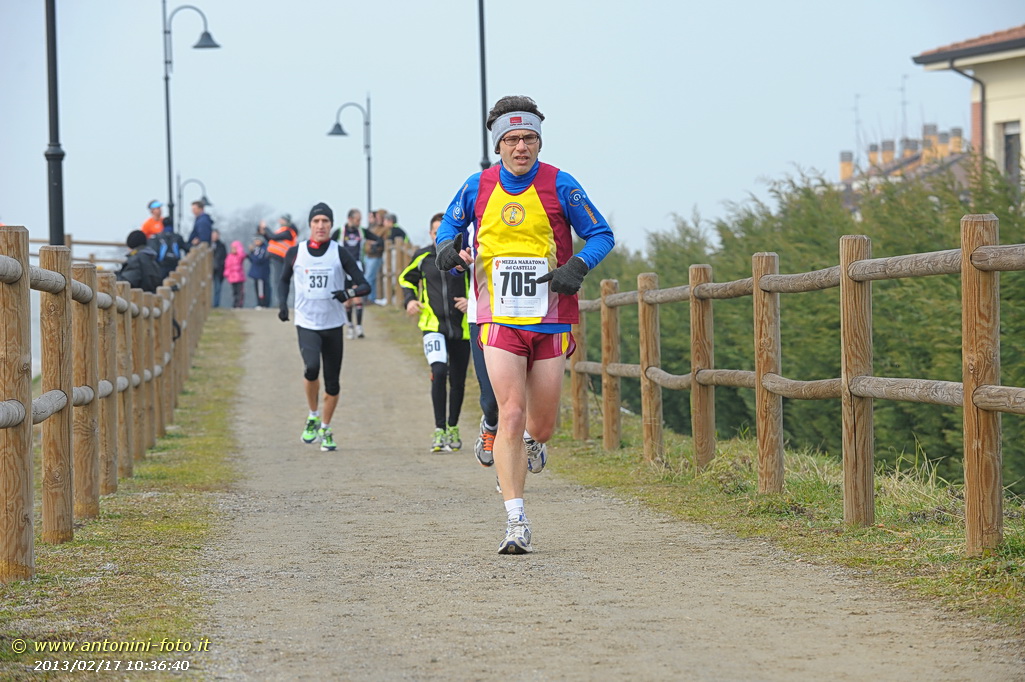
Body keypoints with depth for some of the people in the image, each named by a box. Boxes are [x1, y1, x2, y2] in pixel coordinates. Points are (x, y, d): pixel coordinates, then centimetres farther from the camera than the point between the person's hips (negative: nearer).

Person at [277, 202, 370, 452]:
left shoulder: (339, 253, -1)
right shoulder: (295, 253, 3)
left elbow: (364, 285, -3)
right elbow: (285, 280, 20)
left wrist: (349, 293, -24)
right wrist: (282, 303, 3)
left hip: (334, 325, 1)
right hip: (306, 324, -1)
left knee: (332, 383, 4)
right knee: (312, 368, -25)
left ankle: (325, 430, 25)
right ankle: (313, 416, -1)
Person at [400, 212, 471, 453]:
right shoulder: (422, 257, 1)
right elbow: (406, 278, 19)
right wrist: (410, 300, 1)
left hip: (461, 326, 1)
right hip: (433, 325, -1)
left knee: (458, 380, 11)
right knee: (439, 372, -22)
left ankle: (453, 429, 32)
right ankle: (439, 431, -18)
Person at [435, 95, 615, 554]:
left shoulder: (560, 186, -3)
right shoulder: (477, 188, 2)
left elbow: (601, 235, 4)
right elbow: (450, 227, 19)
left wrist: (578, 266, -15)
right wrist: (448, 248, -4)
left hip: (550, 320, 0)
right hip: (499, 321, 0)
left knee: (541, 425, 6)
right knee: (511, 414, -14)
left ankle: (531, 445, 47)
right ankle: (516, 524, -11)